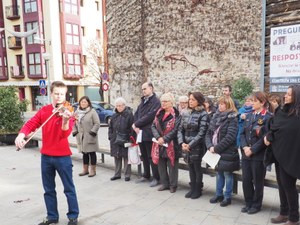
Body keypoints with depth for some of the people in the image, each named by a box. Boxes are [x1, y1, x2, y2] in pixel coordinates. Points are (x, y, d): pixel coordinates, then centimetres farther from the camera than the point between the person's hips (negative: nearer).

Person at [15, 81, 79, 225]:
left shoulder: (67, 112, -11)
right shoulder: (44, 110, 4)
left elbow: (65, 134, -23)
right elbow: (31, 123, -2)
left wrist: (65, 121, -43)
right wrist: (21, 134, -22)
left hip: (62, 156, -4)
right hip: (46, 156, 5)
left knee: (69, 188, 5)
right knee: (48, 189, 15)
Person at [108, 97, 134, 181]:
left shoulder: (129, 114, -7)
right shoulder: (114, 116, 11)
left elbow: (132, 127, -11)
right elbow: (110, 127, 17)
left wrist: (130, 138, -15)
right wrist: (111, 137, 8)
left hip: (125, 140, -5)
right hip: (115, 141, 6)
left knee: (126, 158, 2)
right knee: (117, 157, 13)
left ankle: (127, 175, 14)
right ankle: (117, 174, 25)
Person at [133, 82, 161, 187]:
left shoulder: (155, 101, -9)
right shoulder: (143, 101, 17)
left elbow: (149, 116, -19)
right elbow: (136, 113, 12)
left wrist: (136, 124, -12)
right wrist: (136, 126, -5)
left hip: (149, 133, -8)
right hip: (140, 133, 8)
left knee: (151, 156, 0)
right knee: (144, 155, 16)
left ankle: (156, 178, 11)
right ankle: (146, 175, 29)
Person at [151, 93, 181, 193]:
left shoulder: (176, 115, -11)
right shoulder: (159, 113, 8)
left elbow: (175, 130, -17)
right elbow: (153, 126, 2)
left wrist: (164, 139, -18)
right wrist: (158, 137, -13)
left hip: (171, 144, -6)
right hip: (159, 144, 6)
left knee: (172, 165, 6)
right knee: (161, 165, 14)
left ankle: (173, 185, 22)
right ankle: (164, 183, 29)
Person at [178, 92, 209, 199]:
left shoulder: (203, 114, -9)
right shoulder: (185, 114, 7)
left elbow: (201, 132, -15)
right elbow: (180, 129, 7)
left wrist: (190, 145, -17)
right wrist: (182, 143, -8)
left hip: (197, 146, -5)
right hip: (186, 146, 5)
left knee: (197, 168, 6)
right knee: (191, 168, 13)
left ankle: (198, 190, 22)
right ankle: (192, 188, 27)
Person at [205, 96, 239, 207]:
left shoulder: (232, 118, -11)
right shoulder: (216, 117, 9)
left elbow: (230, 137, -20)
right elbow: (208, 133, 7)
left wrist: (216, 148, -17)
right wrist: (210, 146, -9)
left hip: (227, 152, -6)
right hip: (216, 151, 6)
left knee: (227, 174, 6)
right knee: (219, 173, 17)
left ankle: (227, 197, 20)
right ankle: (219, 194, 30)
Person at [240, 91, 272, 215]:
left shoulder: (268, 117, -9)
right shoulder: (249, 116, 10)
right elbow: (242, 133, 7)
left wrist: (252, 150, -16)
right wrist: (244, 147, -9)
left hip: (258, 155, -6)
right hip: (246, 154, 6)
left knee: (257, 181, 8)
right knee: (246, 180, 12)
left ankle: (256, 205, 26)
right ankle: (248, 203, 29)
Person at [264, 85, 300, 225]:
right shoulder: (282, 111, 9)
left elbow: (285, 129, -17)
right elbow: (273, 126, 8)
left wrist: (270, 136, -8)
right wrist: (269, 136, -10)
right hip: (279, 152, 7)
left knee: (288, 185, 1)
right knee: (281, 184, 14)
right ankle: (284, 213, 28)